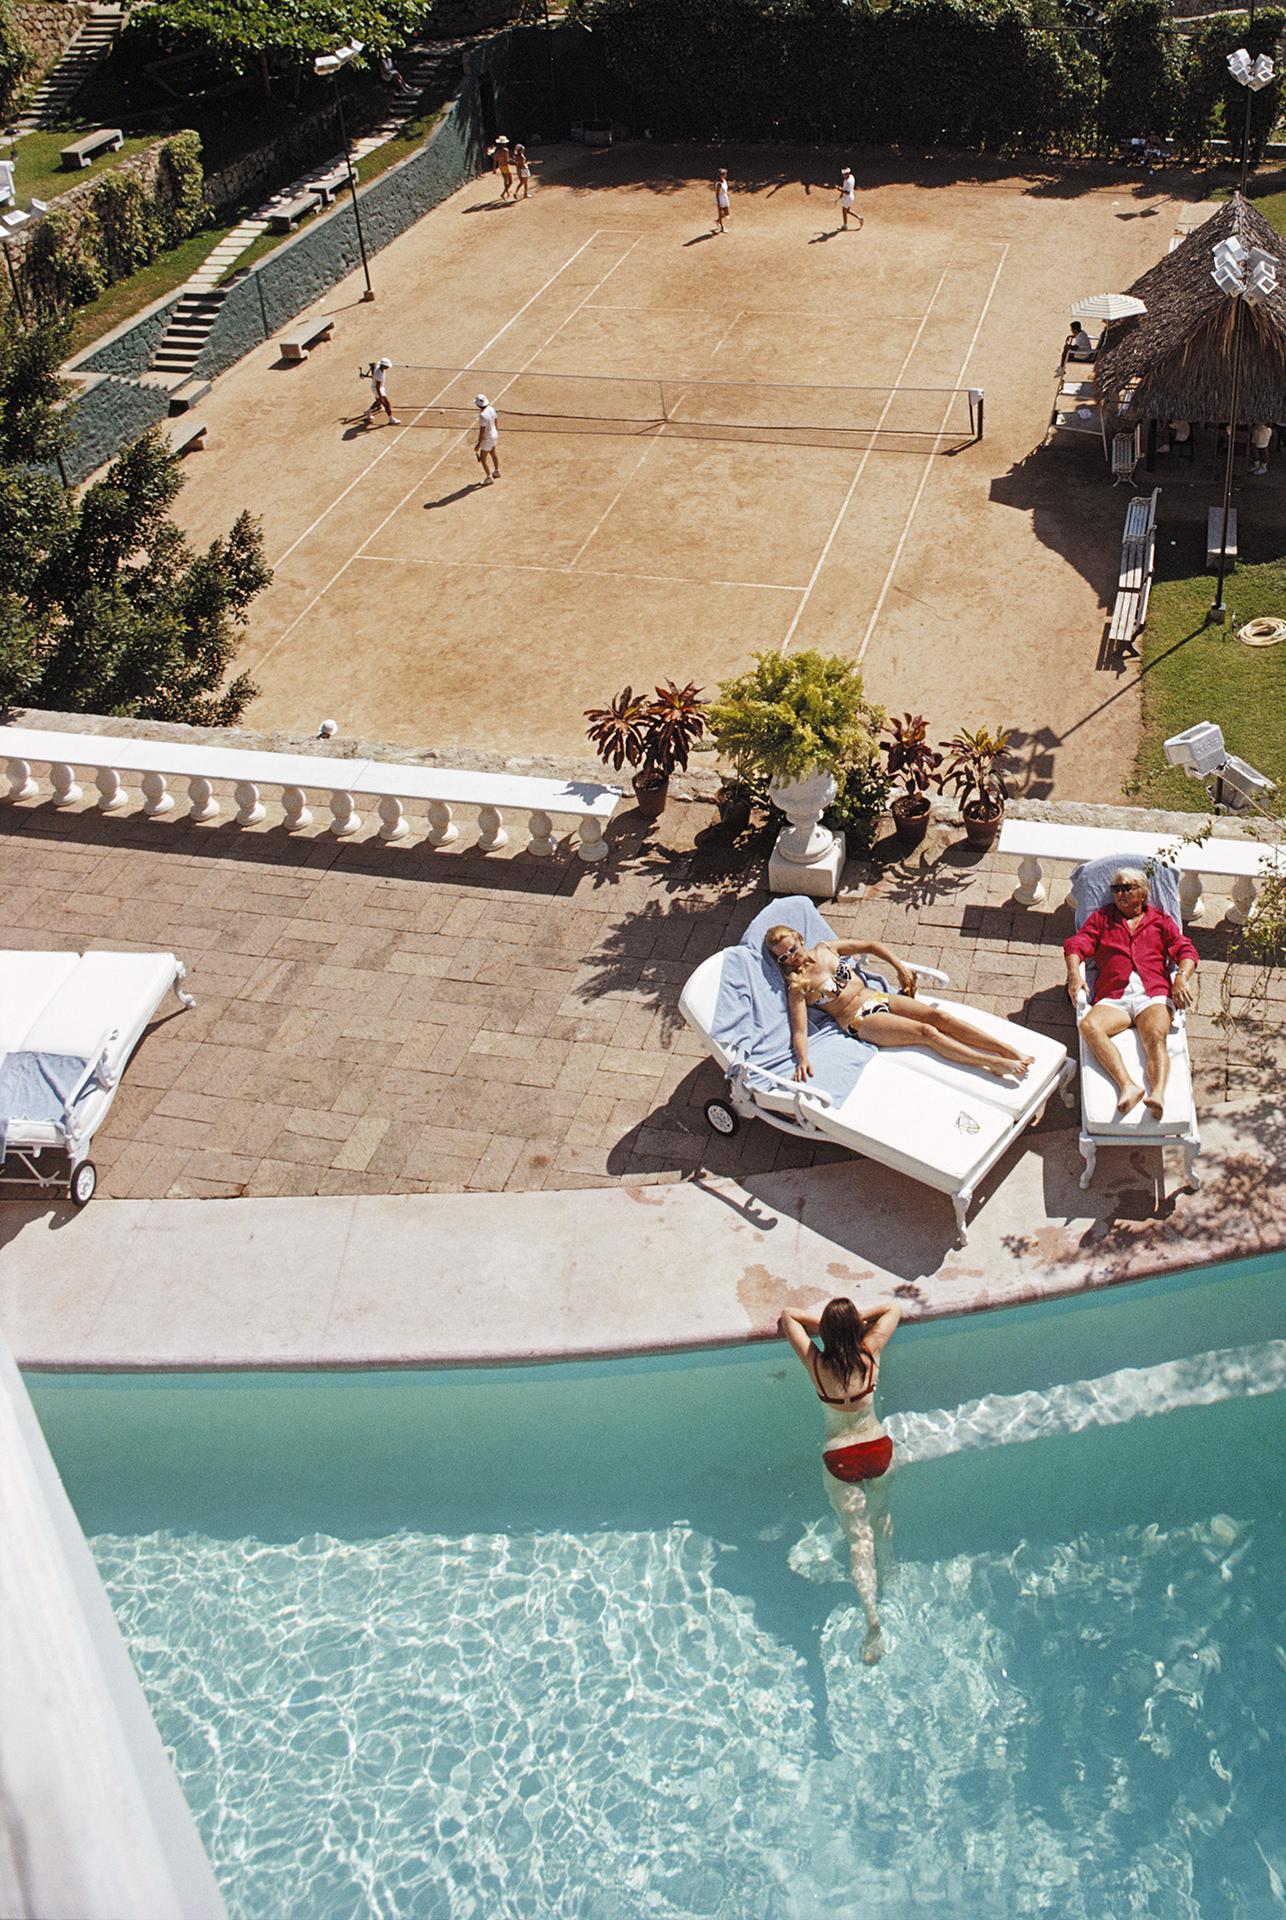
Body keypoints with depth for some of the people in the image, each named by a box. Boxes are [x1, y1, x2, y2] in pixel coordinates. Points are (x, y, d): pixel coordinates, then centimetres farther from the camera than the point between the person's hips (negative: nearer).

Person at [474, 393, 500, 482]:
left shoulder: (482, 415, -34)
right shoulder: (491, 409, -9)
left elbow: (482, 431, -28)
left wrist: (479, 444, -19)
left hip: (487, 438, -9)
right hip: (494, 434, 9)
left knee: (482, 459, 7)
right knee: (493, 453, 30)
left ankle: (488, 477, 20)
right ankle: (497, 472, 49)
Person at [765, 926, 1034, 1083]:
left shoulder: (825, 948, 8)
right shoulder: (797, 987, -7)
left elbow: (870, 945, 18)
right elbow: (799, 1030, -16)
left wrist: (899, 967, 11)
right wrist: (802, 1060, -34)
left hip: (876, 996, 6)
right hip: (860, 1021, -6)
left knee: (938, 1015, -15)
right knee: (926, 1032, -23)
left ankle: (1010, 1050, -20)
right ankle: (994, 1064, -29)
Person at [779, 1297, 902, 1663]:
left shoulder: (816, 1364, -16)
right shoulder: (870, 1354, -14)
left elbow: (787, 1317, -1)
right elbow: (894, 1310, 2)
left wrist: (824, 1323, 4)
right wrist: (858, 1320, 5)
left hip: (839, 1459, -2)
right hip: (879, 1450, 2)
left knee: (859, 1539, 1)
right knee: (880, 1516, 29)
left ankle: (872, 1617, -14)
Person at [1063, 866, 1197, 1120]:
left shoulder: (1160, 920, 25)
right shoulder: (1101, 917, 27)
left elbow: (1186, 950, 14)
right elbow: (1076, 945, 15)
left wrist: (1181, 977, -8)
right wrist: (1074, 973, -7)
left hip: (1153, 995, 0)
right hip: (1114, 998, 1)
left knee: (1155, 1037, -33)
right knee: (1089, 1026, -33)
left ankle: (1158, 1094, -55)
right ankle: (1128, 1086, -47)